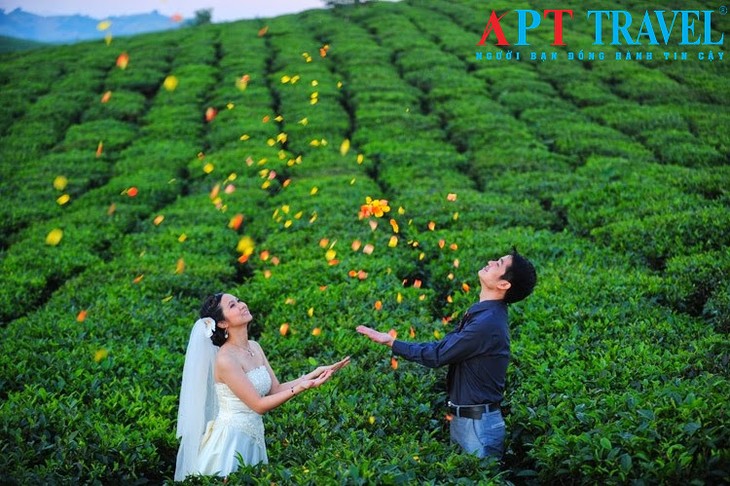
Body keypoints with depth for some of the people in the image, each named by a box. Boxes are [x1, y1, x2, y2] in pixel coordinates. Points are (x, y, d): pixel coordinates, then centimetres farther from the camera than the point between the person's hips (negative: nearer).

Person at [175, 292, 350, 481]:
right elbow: (259, 405, -18)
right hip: (231, 439, -7)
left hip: (253, 437, 8)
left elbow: (275, 390, 5)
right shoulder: (225, 359, -19)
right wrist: (301, 387, -24)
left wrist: (314, 374, -3)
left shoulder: (254, 347, 5)